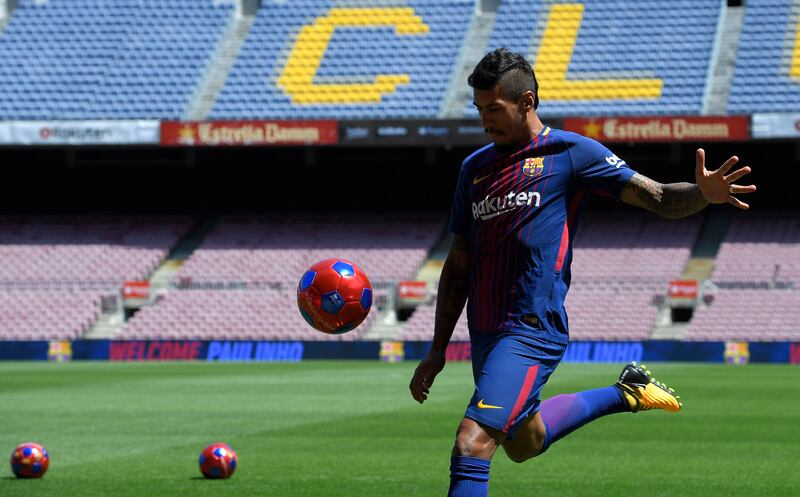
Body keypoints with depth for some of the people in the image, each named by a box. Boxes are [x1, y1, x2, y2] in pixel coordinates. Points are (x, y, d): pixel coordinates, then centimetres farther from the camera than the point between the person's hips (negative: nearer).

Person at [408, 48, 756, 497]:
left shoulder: (570, 152, -2)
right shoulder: (475, 168, 14)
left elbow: (657, 197, -6)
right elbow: (458, 266, 18)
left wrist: (703, 194, -28)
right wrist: (438, 351, 16)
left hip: (532, 330, -8)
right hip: (485, 336, 8)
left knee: (471, 447, -20)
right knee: (523, 444, 22)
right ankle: (624, 394, 39)